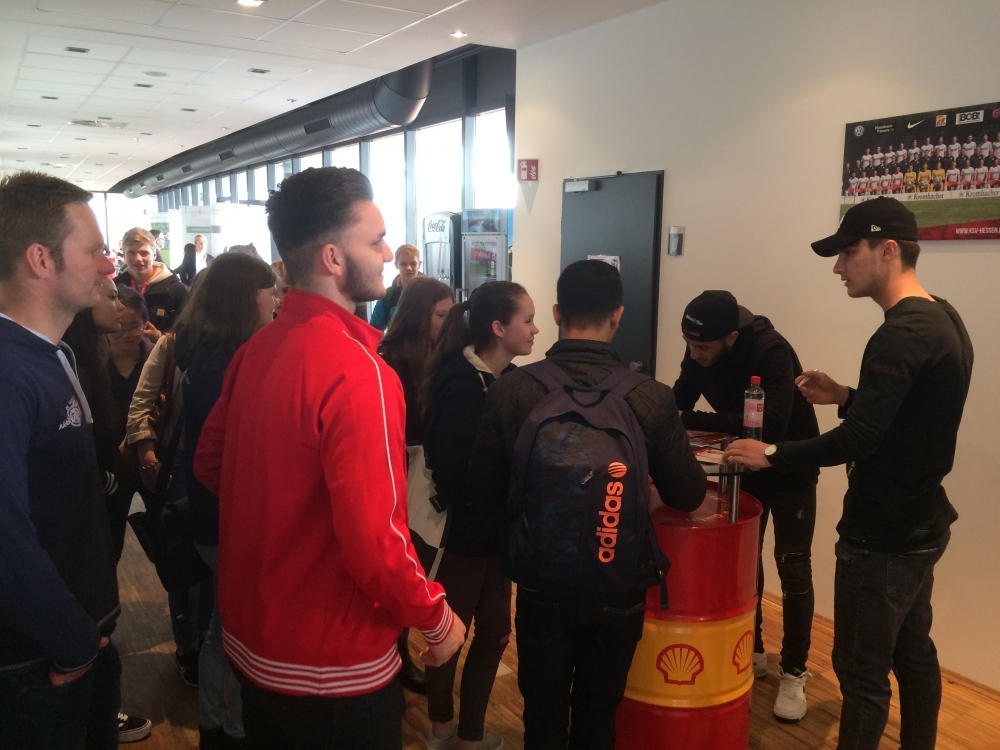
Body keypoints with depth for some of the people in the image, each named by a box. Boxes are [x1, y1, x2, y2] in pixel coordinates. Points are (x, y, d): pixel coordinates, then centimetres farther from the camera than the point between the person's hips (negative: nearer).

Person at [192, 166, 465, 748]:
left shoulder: (257, 349, -1)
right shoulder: (356, 369, -26)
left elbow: (210, 464, 10)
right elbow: (374, 538, -29)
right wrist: (437, 618, -13)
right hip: (332, 668, -7)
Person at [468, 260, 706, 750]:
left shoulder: (511, 391, -17)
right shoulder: (652, 398, -18)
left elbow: (484, 496, -8)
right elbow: (687, 496, -6)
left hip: (541, 585, 0)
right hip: (620, 587, 0)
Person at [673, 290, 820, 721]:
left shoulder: (771, 351, -33)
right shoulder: (700, 350, -15)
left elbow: (769, 426, -42)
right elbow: (678, 402, -6)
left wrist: (690, 421, -41)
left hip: (789, 471, -5)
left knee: (793, 568, 0)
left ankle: (793, 672, 14)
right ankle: (751, 652, 29)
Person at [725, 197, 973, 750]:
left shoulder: (900, 336, -24)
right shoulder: (944, 320, 7)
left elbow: (856, 442, -28)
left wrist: (772, 455, -17)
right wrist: (845, 396, 5)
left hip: (883, 536, -10)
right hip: (921, 526, 10)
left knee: (862, 671, 2)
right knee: (913, 653, 22)